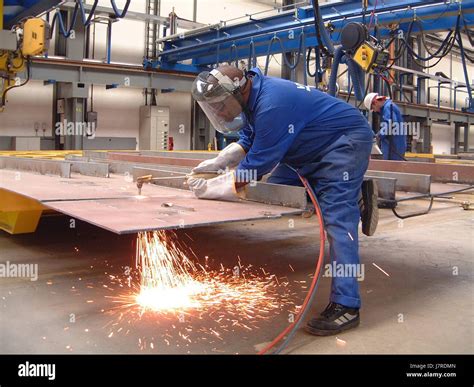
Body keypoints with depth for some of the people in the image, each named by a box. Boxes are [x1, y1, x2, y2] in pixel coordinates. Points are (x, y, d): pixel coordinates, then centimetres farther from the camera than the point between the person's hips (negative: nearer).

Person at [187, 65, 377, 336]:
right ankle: (352, 196, 12)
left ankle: (346, 306, -16)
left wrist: (209, 188, -19)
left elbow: (254, 168, -28)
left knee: (337, 217, -19)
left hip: (347, 140, -10)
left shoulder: (271, 105, -31)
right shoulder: (253, 96, 0)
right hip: (312, 149, 10)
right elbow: (247, 144, 14)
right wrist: (216, 163, 1)